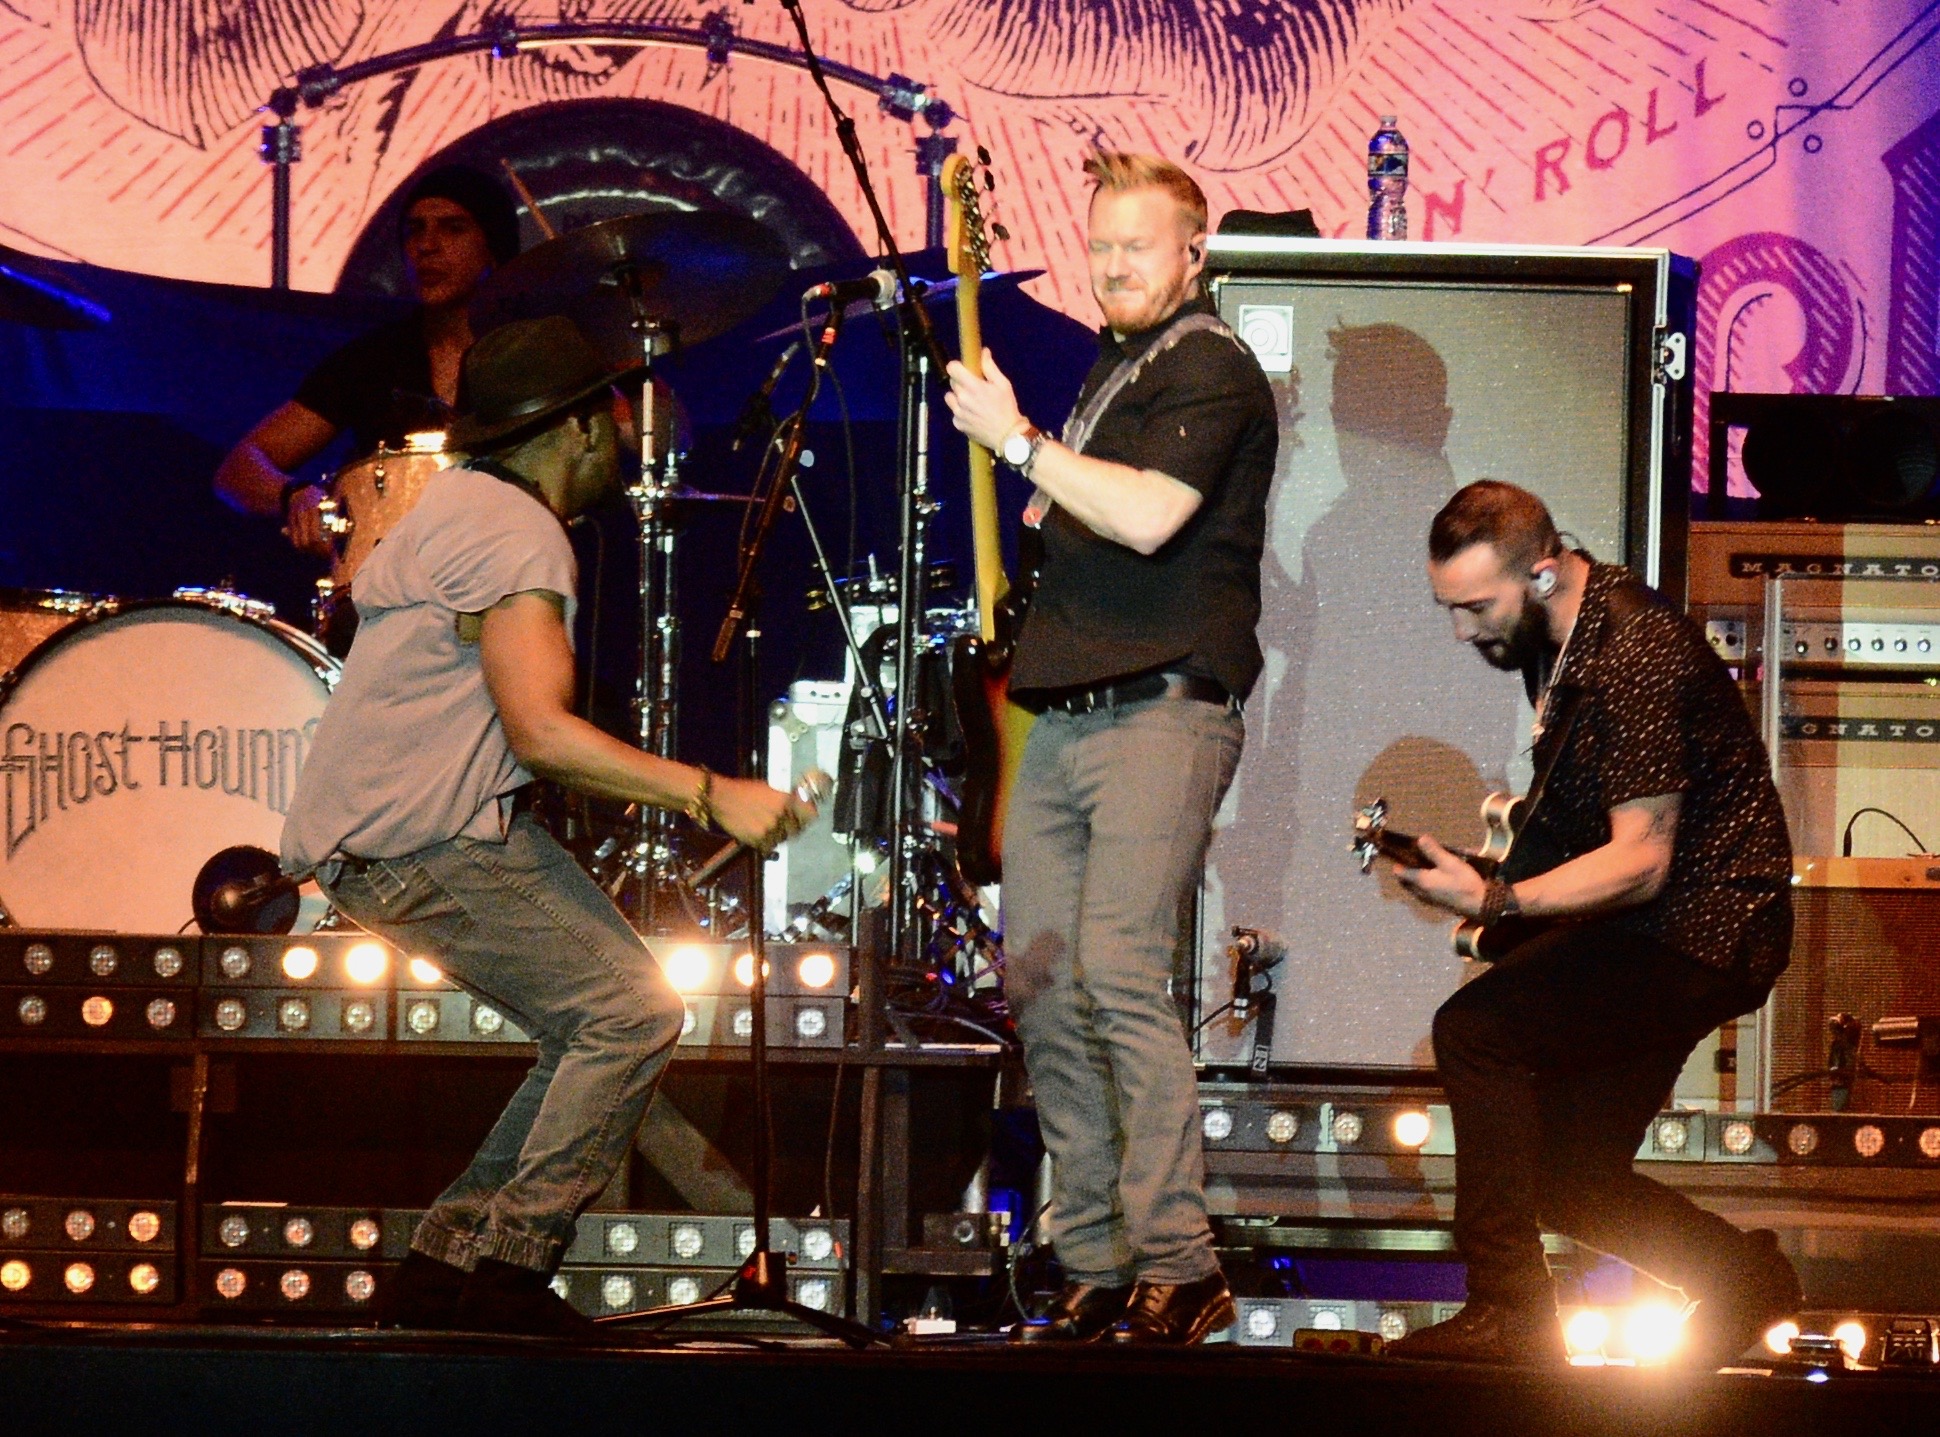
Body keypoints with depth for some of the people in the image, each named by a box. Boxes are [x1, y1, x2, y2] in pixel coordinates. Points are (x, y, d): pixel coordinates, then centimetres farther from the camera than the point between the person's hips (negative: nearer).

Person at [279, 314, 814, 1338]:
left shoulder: (463, 502, 19)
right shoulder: (515, 536, -16)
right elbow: (541, 732, -26)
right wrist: (711, 796, -24)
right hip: (421, 842, -10)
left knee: (601, 1025, 9)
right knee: (631, 1015, -12)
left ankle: (445, 1267, 7)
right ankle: (505, 1272, -10)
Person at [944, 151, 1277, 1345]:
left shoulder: (1212, 371, -6)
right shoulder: (1112, 370, 22)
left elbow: (1148, 517, -21)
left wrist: (1017, 440, -14)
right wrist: (1044, 512, 17)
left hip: (1163, 711, -9)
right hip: (1069, 716, 9)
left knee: (1121, 973, -18)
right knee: (1040, 985, 4)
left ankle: (1180, 1266, -17)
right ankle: (1100, 1268, 8)